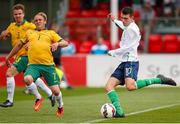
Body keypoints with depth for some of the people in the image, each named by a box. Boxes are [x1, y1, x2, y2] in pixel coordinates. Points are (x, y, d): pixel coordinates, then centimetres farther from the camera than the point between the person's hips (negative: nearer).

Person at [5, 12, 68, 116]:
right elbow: (19, 45, 31)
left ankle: (60, 106, 27)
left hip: (48, 65, -1)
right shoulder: (29, 33, 21)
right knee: (27, 79, -31)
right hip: (33, 64, 1)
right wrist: (8, 57, 33)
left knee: (55, 90, -6)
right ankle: (38, 97, -4)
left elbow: (65, 43, 7)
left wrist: (57, 44, -14)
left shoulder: (51, 33, 15)